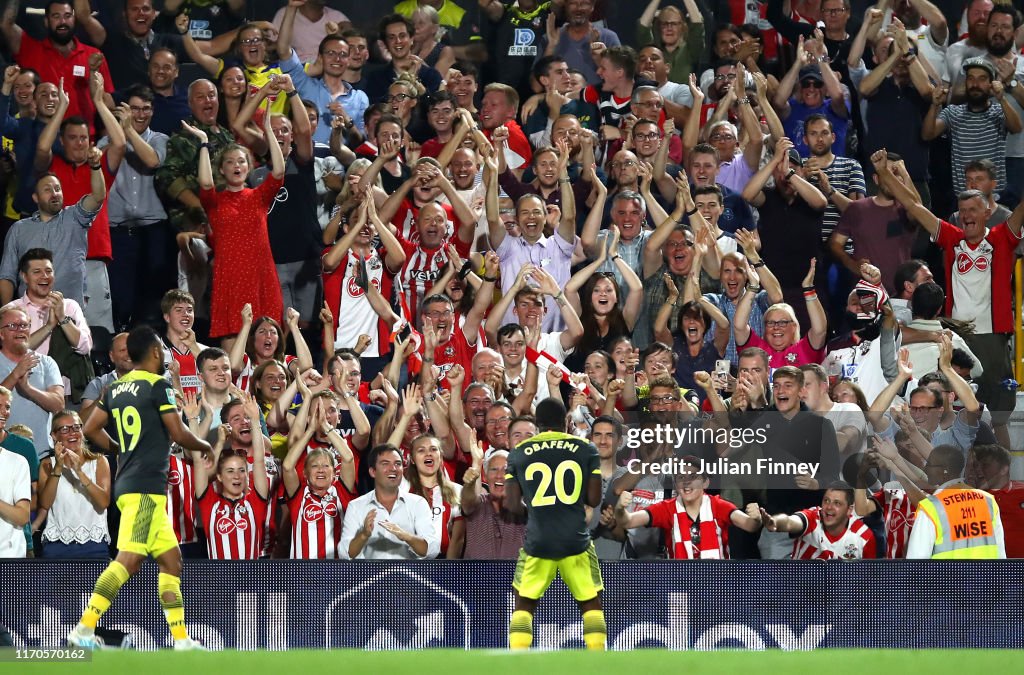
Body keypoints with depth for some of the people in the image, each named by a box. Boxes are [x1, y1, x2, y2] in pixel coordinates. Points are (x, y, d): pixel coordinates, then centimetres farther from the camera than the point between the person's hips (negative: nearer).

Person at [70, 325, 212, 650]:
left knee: (171, 559, 13)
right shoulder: (158, 385, -7)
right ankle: (84, 629, -25)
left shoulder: (116, 389, 14)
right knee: (129, 559, -17)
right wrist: (205, 447, 9)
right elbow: (179, 434, -10)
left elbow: (91, 429, 15)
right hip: (147, 485, -9)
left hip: (126, 484, 9)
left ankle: (181, 638, 11)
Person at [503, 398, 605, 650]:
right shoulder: (586, 449, 0)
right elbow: (594, 499, -3)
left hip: (537, 541, 0)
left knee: (524, 604, 13)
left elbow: (512, 504, 0)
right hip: (576, 541, 0)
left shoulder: (518, 453, 2)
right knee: (591, 603, 11)